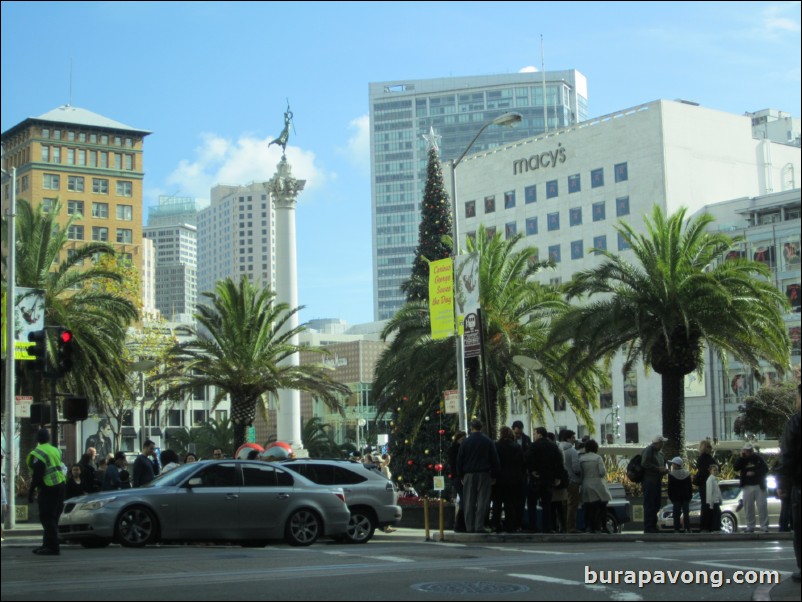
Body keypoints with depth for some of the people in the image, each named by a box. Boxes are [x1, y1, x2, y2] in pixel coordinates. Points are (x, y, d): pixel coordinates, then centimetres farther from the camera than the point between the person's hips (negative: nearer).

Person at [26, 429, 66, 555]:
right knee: (52, 518, 16)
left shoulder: (38, 453, -12)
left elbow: (37, 475, -17)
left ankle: (53, 547, -9)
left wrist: (31, 491, -12)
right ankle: (48, 545, 23)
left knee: (47, 518, -6)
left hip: (49, 488, -9)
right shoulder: (55, 451, 15)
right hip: (61, 486, 9)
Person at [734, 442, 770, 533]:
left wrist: (754, 473, -12)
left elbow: (765, 469, -2)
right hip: (747, 487, 2)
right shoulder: (742, 460, 10)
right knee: (748, 507, 0)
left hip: (759, 486, -2)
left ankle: (764, 526, -3)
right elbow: (735, 467, -4)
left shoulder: (758, 458, 3)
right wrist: (741, 457, -10)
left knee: (762, 506, -5)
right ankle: (750, 526, 5)